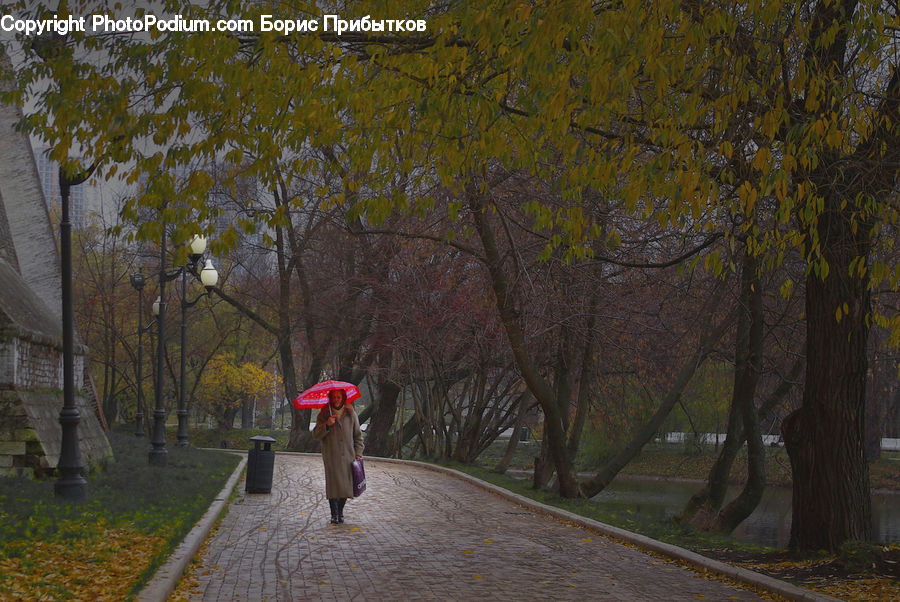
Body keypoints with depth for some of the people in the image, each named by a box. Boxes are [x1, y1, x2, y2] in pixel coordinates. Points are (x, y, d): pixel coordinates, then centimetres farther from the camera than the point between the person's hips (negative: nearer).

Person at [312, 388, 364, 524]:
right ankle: (334, 514, -1)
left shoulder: (350, 414, 10)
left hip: (348, 456, 2)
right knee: (334, 485, -9)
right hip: (331, 457, -2)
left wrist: (358, 453, 6)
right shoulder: (324, 414, 5)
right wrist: (326, 425, -18)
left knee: (346, 485, 1)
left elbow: (358, 435, 15)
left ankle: (340, 512, 16)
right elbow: (316, 435, -1)